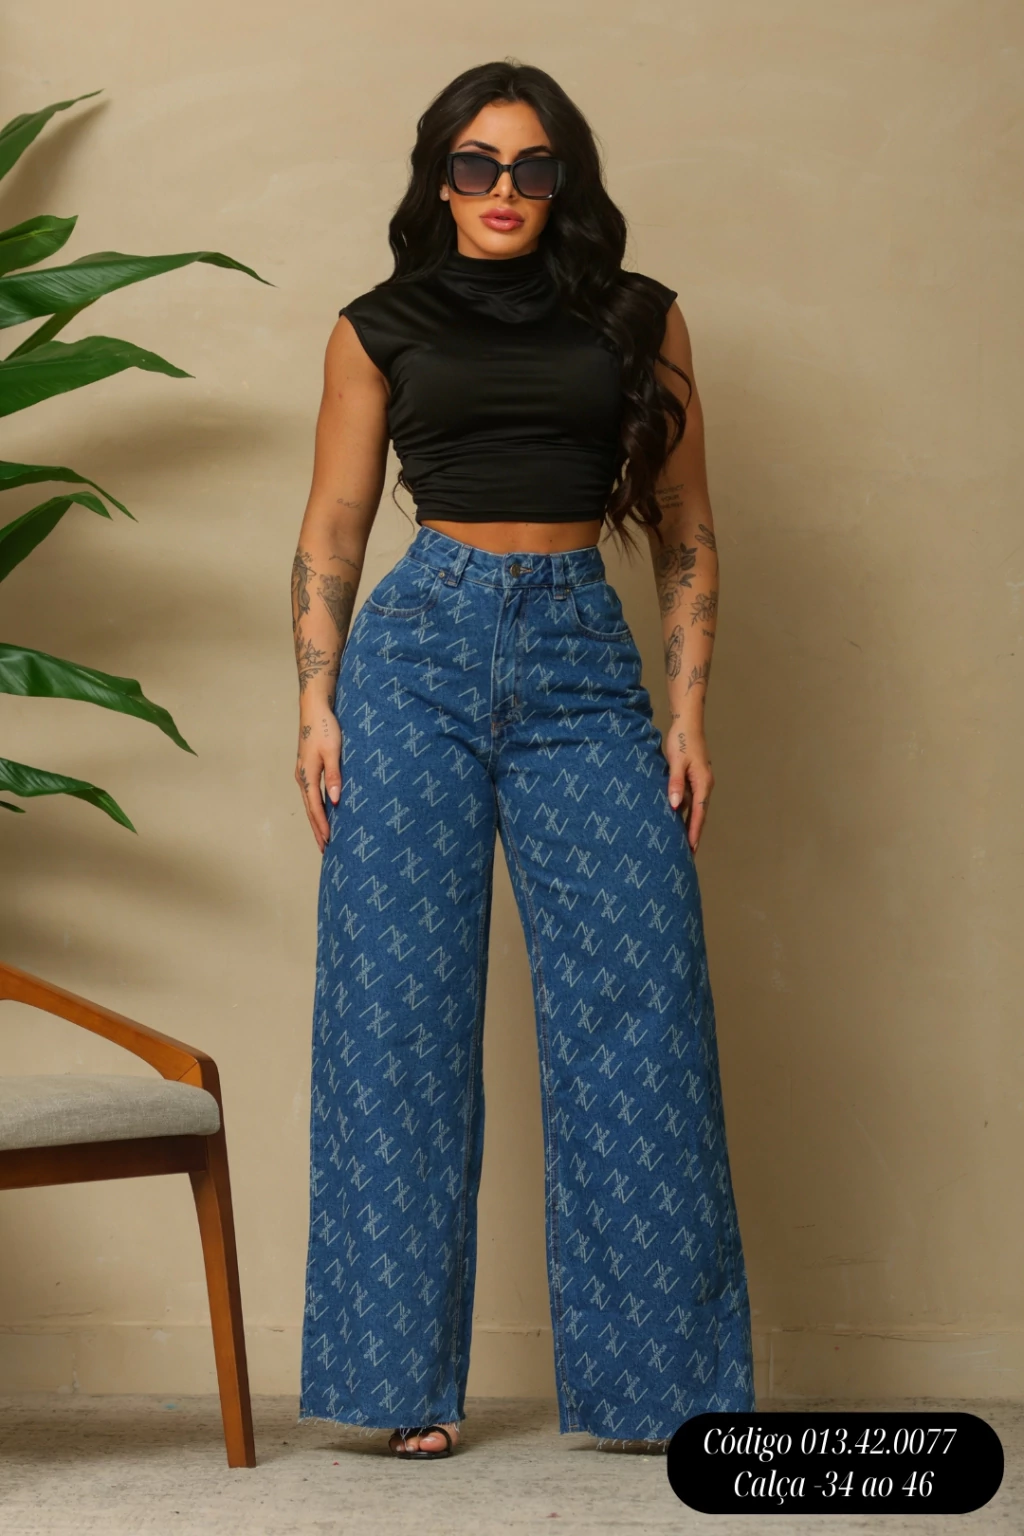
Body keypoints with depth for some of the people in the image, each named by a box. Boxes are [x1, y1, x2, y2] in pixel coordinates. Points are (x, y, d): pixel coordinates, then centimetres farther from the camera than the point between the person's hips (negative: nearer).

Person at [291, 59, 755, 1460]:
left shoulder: (639, 321, 13)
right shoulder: (382, 328, 12)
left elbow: (686, 537, 12)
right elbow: (331, 533, 10)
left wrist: (690, 711, 2)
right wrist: (318, 703, -1)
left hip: (586, 662, 0)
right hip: (417, 654, 0)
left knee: (637, 1009, -6)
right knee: (397, 1012, -3)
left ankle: (648, 1378, 3)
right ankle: (410, 1382, 4)